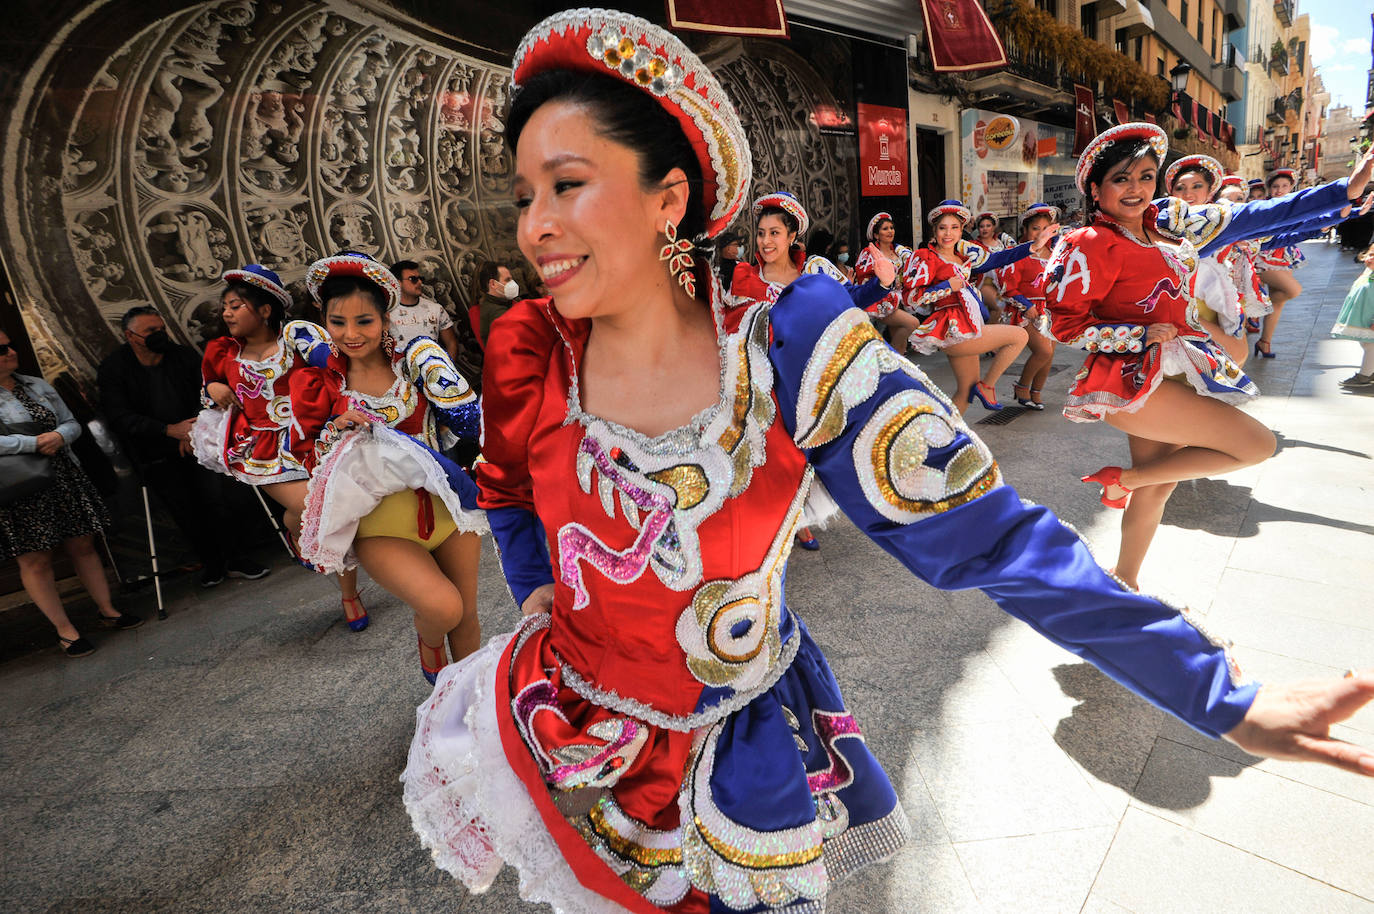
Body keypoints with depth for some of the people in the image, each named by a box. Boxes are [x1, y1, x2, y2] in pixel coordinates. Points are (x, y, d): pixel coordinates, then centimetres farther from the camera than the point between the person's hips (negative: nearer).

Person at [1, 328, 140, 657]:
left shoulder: (38, 385, 11)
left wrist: (59, 436, -8)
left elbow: (72, 423, 14)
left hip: (64, 480, 5)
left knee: (82, 545, 11)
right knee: (36, 561, 3)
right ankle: (64, 630, 14)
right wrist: (35, 442, -15)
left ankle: (106, 610, 23)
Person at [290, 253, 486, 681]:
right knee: (442, 607, -23)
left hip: (443, 502, 2)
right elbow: (307, 456, 8)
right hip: (380, 523, -1)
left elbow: (468, 418, -5)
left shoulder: (413, 357, -1)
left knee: (467, 617, 10)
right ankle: (428, 641, 15)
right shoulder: (318, 380, 1)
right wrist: (338, 431, -12)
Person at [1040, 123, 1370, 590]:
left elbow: (1252, 218, 14)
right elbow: (1065, 325, -15)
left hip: (1170, 372, 8)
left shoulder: (1168, 223, 10)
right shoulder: (1091, 246, -12)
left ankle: (1125, 579, 30)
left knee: (1158, 486, 14)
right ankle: (1125, 479, 2)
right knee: (1258, 443, -9)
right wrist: (1144, 335, -16)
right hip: (1132, 380, -7)